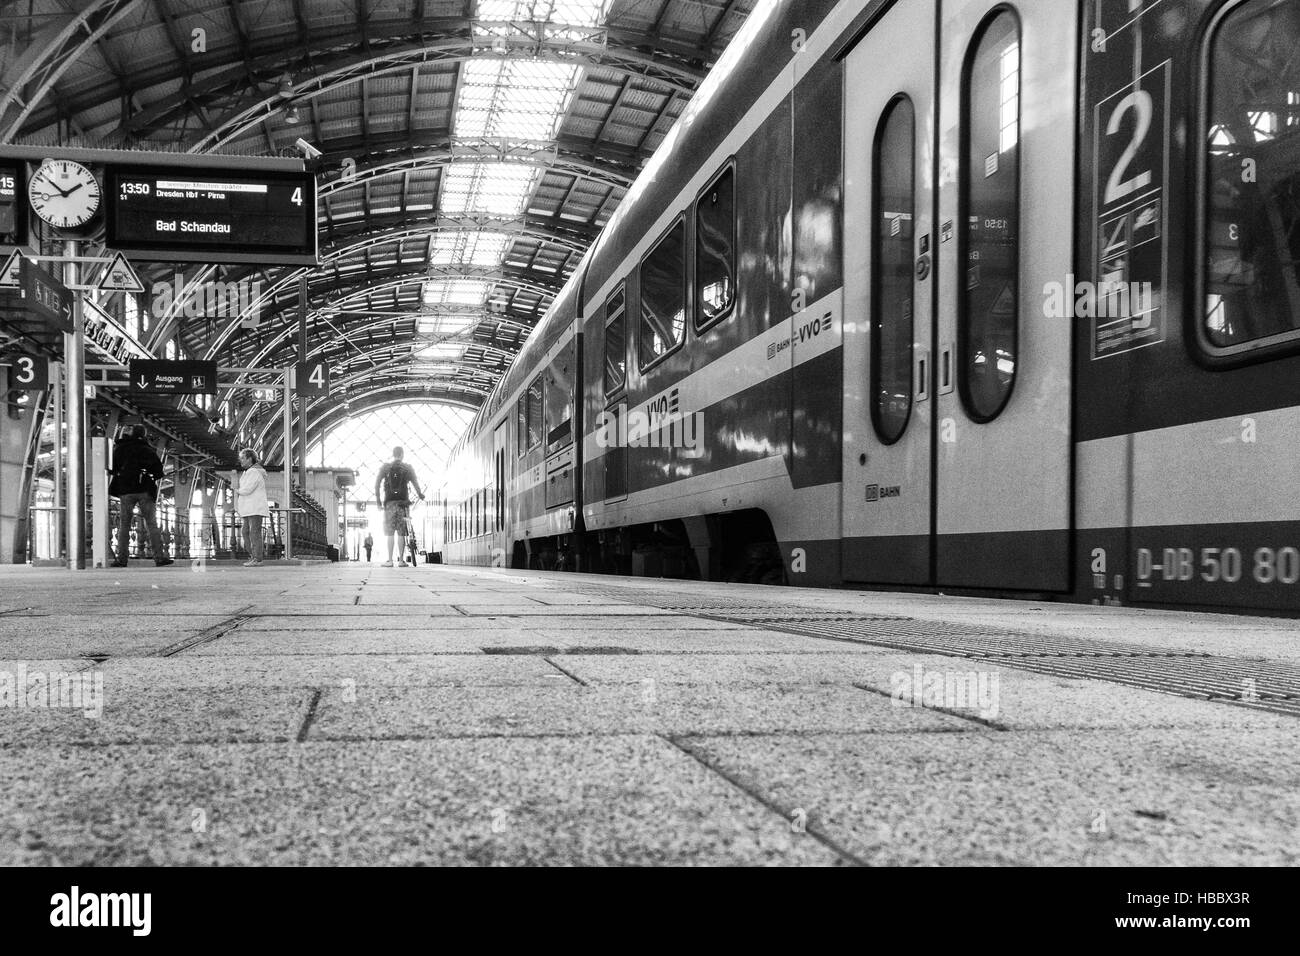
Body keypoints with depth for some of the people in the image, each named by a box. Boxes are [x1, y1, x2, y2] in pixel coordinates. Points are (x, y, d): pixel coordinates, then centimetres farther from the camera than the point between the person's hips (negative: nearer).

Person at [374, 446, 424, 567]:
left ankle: (390, 560, -6)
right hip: (403, 502, 0)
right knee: (401, 533, 2)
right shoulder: (408, 468, 6)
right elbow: (415, 483, 0)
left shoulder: (385, 467, 7)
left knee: (390, 532, 0)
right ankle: (401, 560, 0)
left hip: (390, 502, 0)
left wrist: (377, 496, 2)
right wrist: (420, 495, 15)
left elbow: (377, 481, -4)